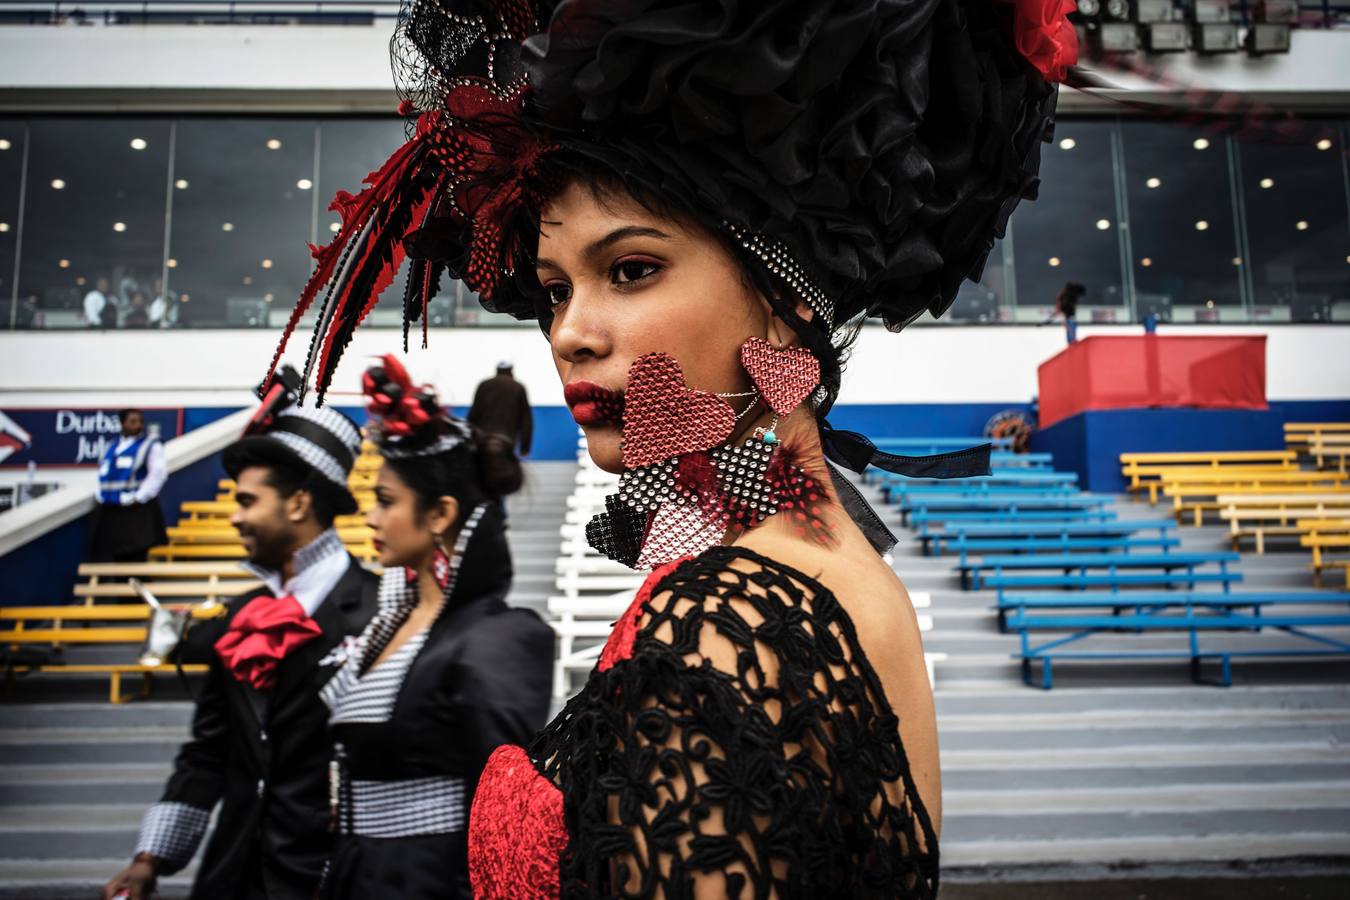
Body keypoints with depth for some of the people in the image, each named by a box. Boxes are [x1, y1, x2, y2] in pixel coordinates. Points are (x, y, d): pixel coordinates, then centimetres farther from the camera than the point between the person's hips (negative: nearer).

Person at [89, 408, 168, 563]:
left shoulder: (151, 445, -4)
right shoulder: (112, 447, 16)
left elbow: (159, 473, -16)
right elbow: (103, 474, 26)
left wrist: (139, 498, -18)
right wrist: (102, 497, 12)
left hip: (136, 512, -6)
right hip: (109, 512, 6)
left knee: (134, 559, -7)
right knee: (103, 560, 7)